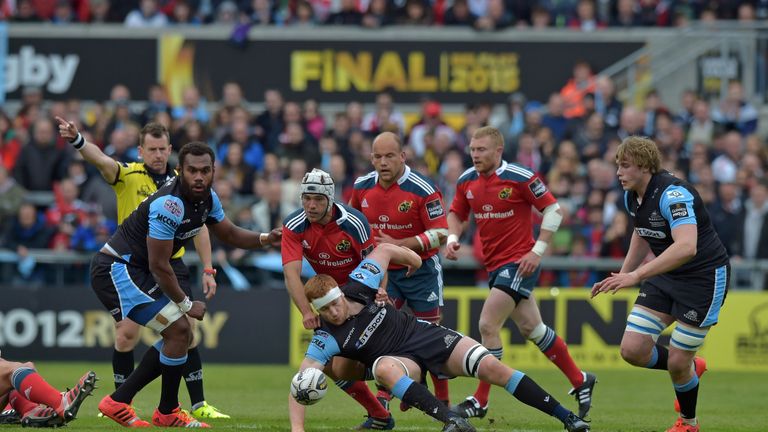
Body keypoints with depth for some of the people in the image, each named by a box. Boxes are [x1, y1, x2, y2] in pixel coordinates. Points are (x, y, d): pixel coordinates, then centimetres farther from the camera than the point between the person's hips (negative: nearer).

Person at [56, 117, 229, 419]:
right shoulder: (128, 175, -5)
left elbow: (199, 227, 12)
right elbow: (101, 160, -26)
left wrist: (208, 270, 6)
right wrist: (77, 140, -46)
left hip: (172, 266, 2)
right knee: (125, 336, -6)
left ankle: (198, 405, 7)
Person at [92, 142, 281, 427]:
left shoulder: (207, 198, 2)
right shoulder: (169, 204, -27)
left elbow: (228, 234, 19)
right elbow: (159, 265, -22)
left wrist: (265, 239, 0)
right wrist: (186, 305, -11)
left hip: (136, 272, 10)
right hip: (117, 271, -10)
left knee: (179, 336, 12)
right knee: (178, 331, -14)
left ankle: (118, 402, 14)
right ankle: (168, 413, 3)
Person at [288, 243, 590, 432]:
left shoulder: (359, 284, -12)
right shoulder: (327, 339, -19)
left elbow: (383, 249, 6)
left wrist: (412, 258, 21)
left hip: (427, 336, 2)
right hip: (401, 359, -2)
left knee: (492, 368, -16)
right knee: (384, 368, -40)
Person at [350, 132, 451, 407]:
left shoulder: (422, 189, -19)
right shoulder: (362, 187, -3)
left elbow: (441, 234, -20)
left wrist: (399, 245, -26)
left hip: (421, 269, -4)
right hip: (383, 270, 4)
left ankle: (443, 403, 14)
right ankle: (382, 401, -10)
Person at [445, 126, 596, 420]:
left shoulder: (520, 177, -15)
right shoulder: (467, 181, 4)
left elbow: (553, 209, -10)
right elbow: (456, 213, 17)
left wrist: (538, 250, -15)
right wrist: (452, 238, -4)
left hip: (519, 263, -7)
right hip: (495, 264, 7)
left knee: (488, 325, -14)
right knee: (531, 328, 14)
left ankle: (480, 401, -5)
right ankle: (580, 381, 29)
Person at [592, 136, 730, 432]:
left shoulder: (673, 194, -28)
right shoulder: (632, 197, -1)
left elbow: (686, 247, -43)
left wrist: (636, 275, -47)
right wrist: (622, 275, 20)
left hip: (705, 277, -8)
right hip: (667, 276, 8)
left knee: (677, 362, -6)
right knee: (632, 349, -4)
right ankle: (691, 368, 25)